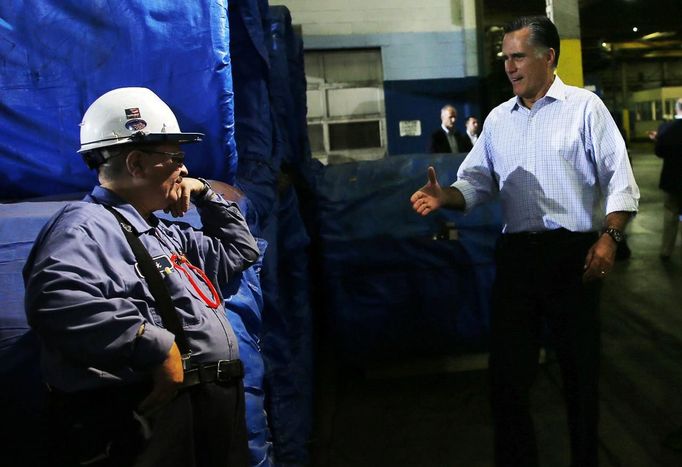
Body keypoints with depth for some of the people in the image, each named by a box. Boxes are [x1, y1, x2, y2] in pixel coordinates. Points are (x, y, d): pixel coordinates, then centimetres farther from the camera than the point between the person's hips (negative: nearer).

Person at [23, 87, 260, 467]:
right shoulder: (85, 227, -14)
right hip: (149, 421, -10)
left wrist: (206, 194, 19)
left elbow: (240, 250, 30)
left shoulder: (165, 234, 18)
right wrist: (157, 345, -29)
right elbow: (58, 303, -34)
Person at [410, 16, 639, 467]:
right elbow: (477, 181, 13)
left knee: (580, 369, 8)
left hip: (573, 252, -3)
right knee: (507, 370, 5)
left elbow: (619, 178, -3)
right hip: (517, 254, 4)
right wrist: (443, 196, -8)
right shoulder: (498, 119, 14)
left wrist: (610, 236, -16)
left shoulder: (584, 106, 1)